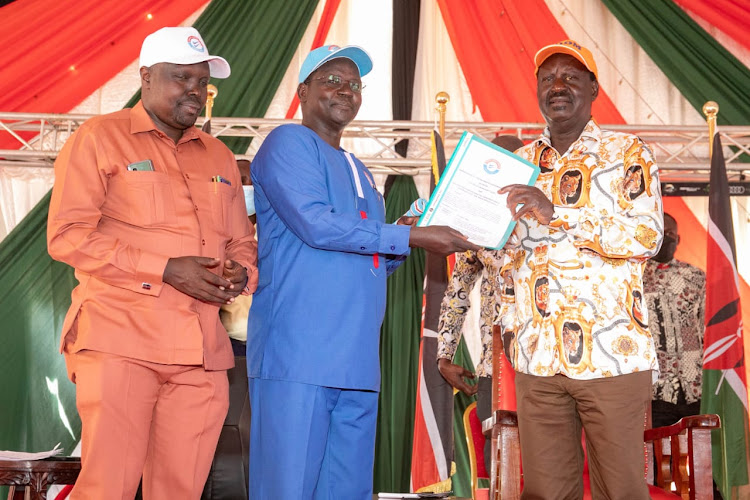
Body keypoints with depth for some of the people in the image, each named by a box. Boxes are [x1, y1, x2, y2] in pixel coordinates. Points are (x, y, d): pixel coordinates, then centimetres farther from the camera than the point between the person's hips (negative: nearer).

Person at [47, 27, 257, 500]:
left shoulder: (219, 157, 21)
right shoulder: (100, 138, 3)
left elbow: (242, 243, 26)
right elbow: (66, 235, -7)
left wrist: (241, 274, 1)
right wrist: (166, 269, -14)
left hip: (202, 352, 5)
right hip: (120, 341, -5)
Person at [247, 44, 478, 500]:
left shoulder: (359, 171, 25)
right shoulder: (289, 142, 0)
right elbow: (314, 223, -15)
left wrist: (400, 249, 5)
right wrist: (411, 235, -11)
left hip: (357, 361, 8)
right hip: (298, 356, -8)